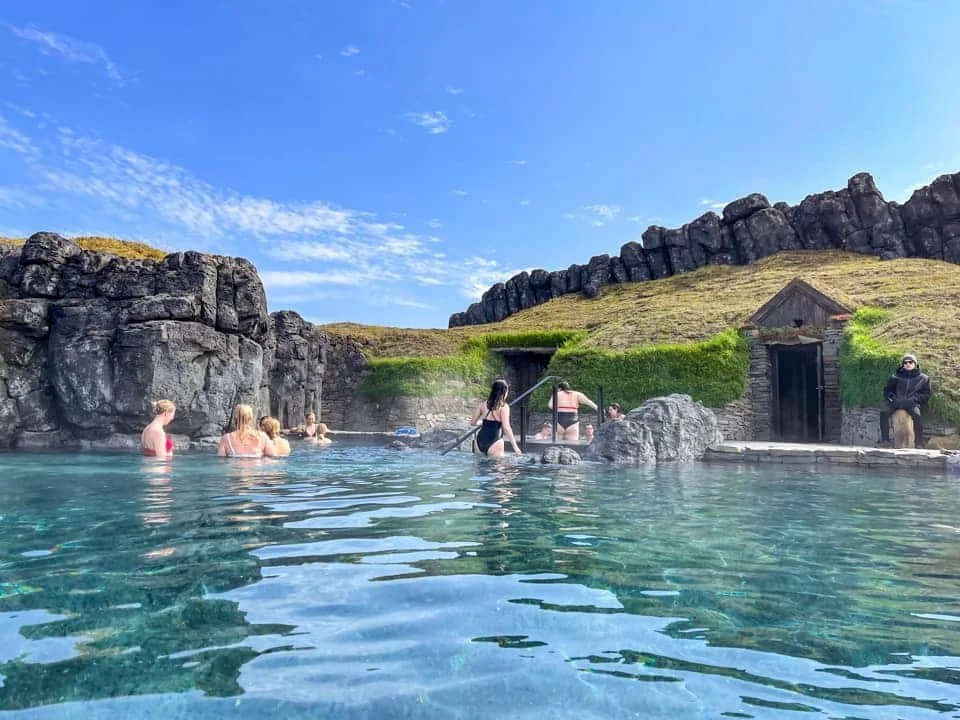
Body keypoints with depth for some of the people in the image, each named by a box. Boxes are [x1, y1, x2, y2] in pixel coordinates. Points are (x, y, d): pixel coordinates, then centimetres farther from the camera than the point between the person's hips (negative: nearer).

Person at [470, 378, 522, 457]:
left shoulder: (483, 403, 7)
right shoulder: (503, 406, -8)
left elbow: (473, 422, 13)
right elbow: (506, 428, -15)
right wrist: (515, 446, -11)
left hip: (480, 439, 6)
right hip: (493, 442, -6)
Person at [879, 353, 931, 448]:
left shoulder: (923, 378, 13)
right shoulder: (896, 377, 15)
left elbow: (926, 394, 10)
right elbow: (887, 390, 18)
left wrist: (913, 399, -8)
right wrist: (892, 398, -3)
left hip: (912, 403, -2)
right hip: (896, 402, 2)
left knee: (917, 415, -34)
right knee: (884, 412, -27)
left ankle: (919, 442, -28)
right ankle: (885, 439, -24)